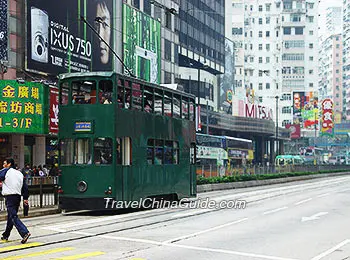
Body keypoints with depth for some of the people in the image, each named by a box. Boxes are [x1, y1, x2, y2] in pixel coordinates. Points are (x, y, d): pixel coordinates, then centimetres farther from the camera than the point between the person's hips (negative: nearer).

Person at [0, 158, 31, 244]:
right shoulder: (19, 173, 14)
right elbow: (25, 186, 12)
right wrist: (25, 198, 15)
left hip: (10, 197, -7)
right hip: (18, 196, 7)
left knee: (13, 217, -10)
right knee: (10, 216, 17)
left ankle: (25, 233, -25)